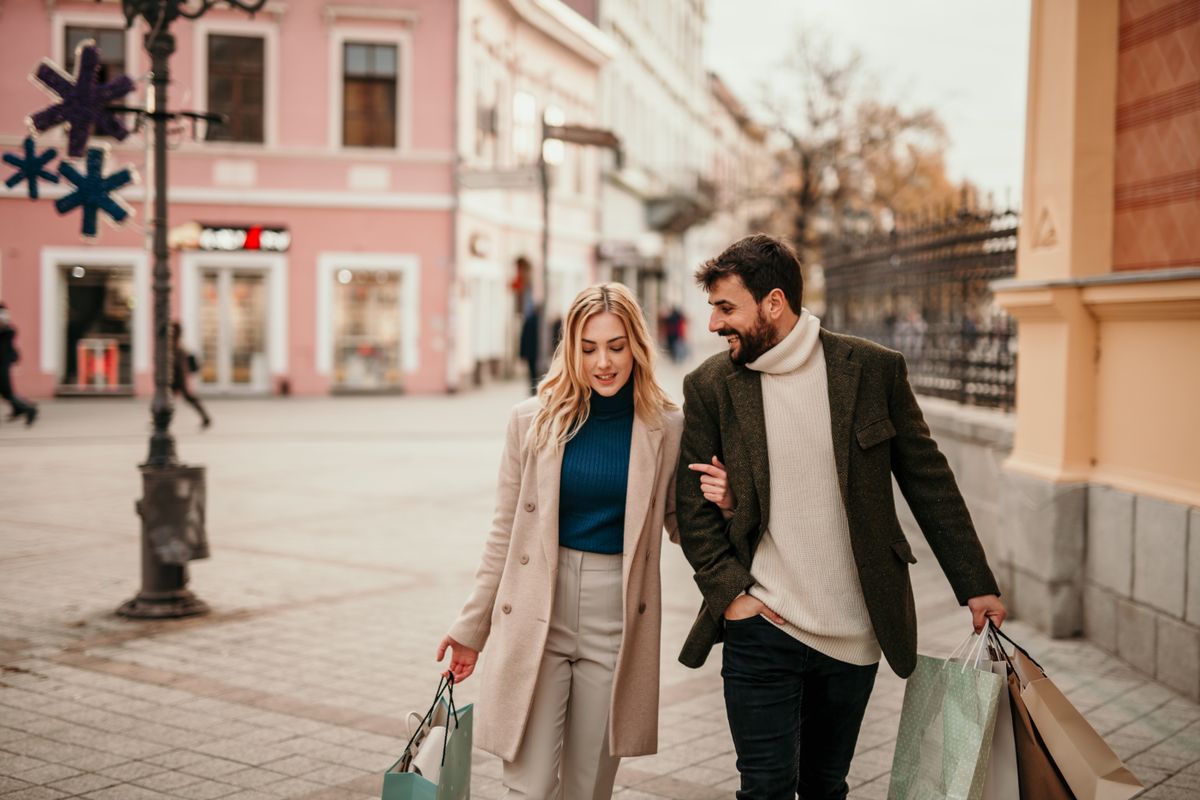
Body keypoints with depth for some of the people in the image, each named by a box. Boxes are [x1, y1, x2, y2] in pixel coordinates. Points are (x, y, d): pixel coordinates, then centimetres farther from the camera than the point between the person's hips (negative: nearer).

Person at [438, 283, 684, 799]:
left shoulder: (665, 428, 0)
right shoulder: (534, 421, 0)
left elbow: (680, 524, 10)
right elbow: (504, 534, 6)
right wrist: (471, 628, 8)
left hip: (617, 617, 0)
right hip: (534, 617, 0)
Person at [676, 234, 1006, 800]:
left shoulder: (874, 370, -2)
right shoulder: (710, 385, -1)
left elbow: (929, 482, 3)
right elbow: (692, 504, 3)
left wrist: (976, 585, 3)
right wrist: (728, 593, -9)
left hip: (855, 636, 1)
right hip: (762, 630, 0)